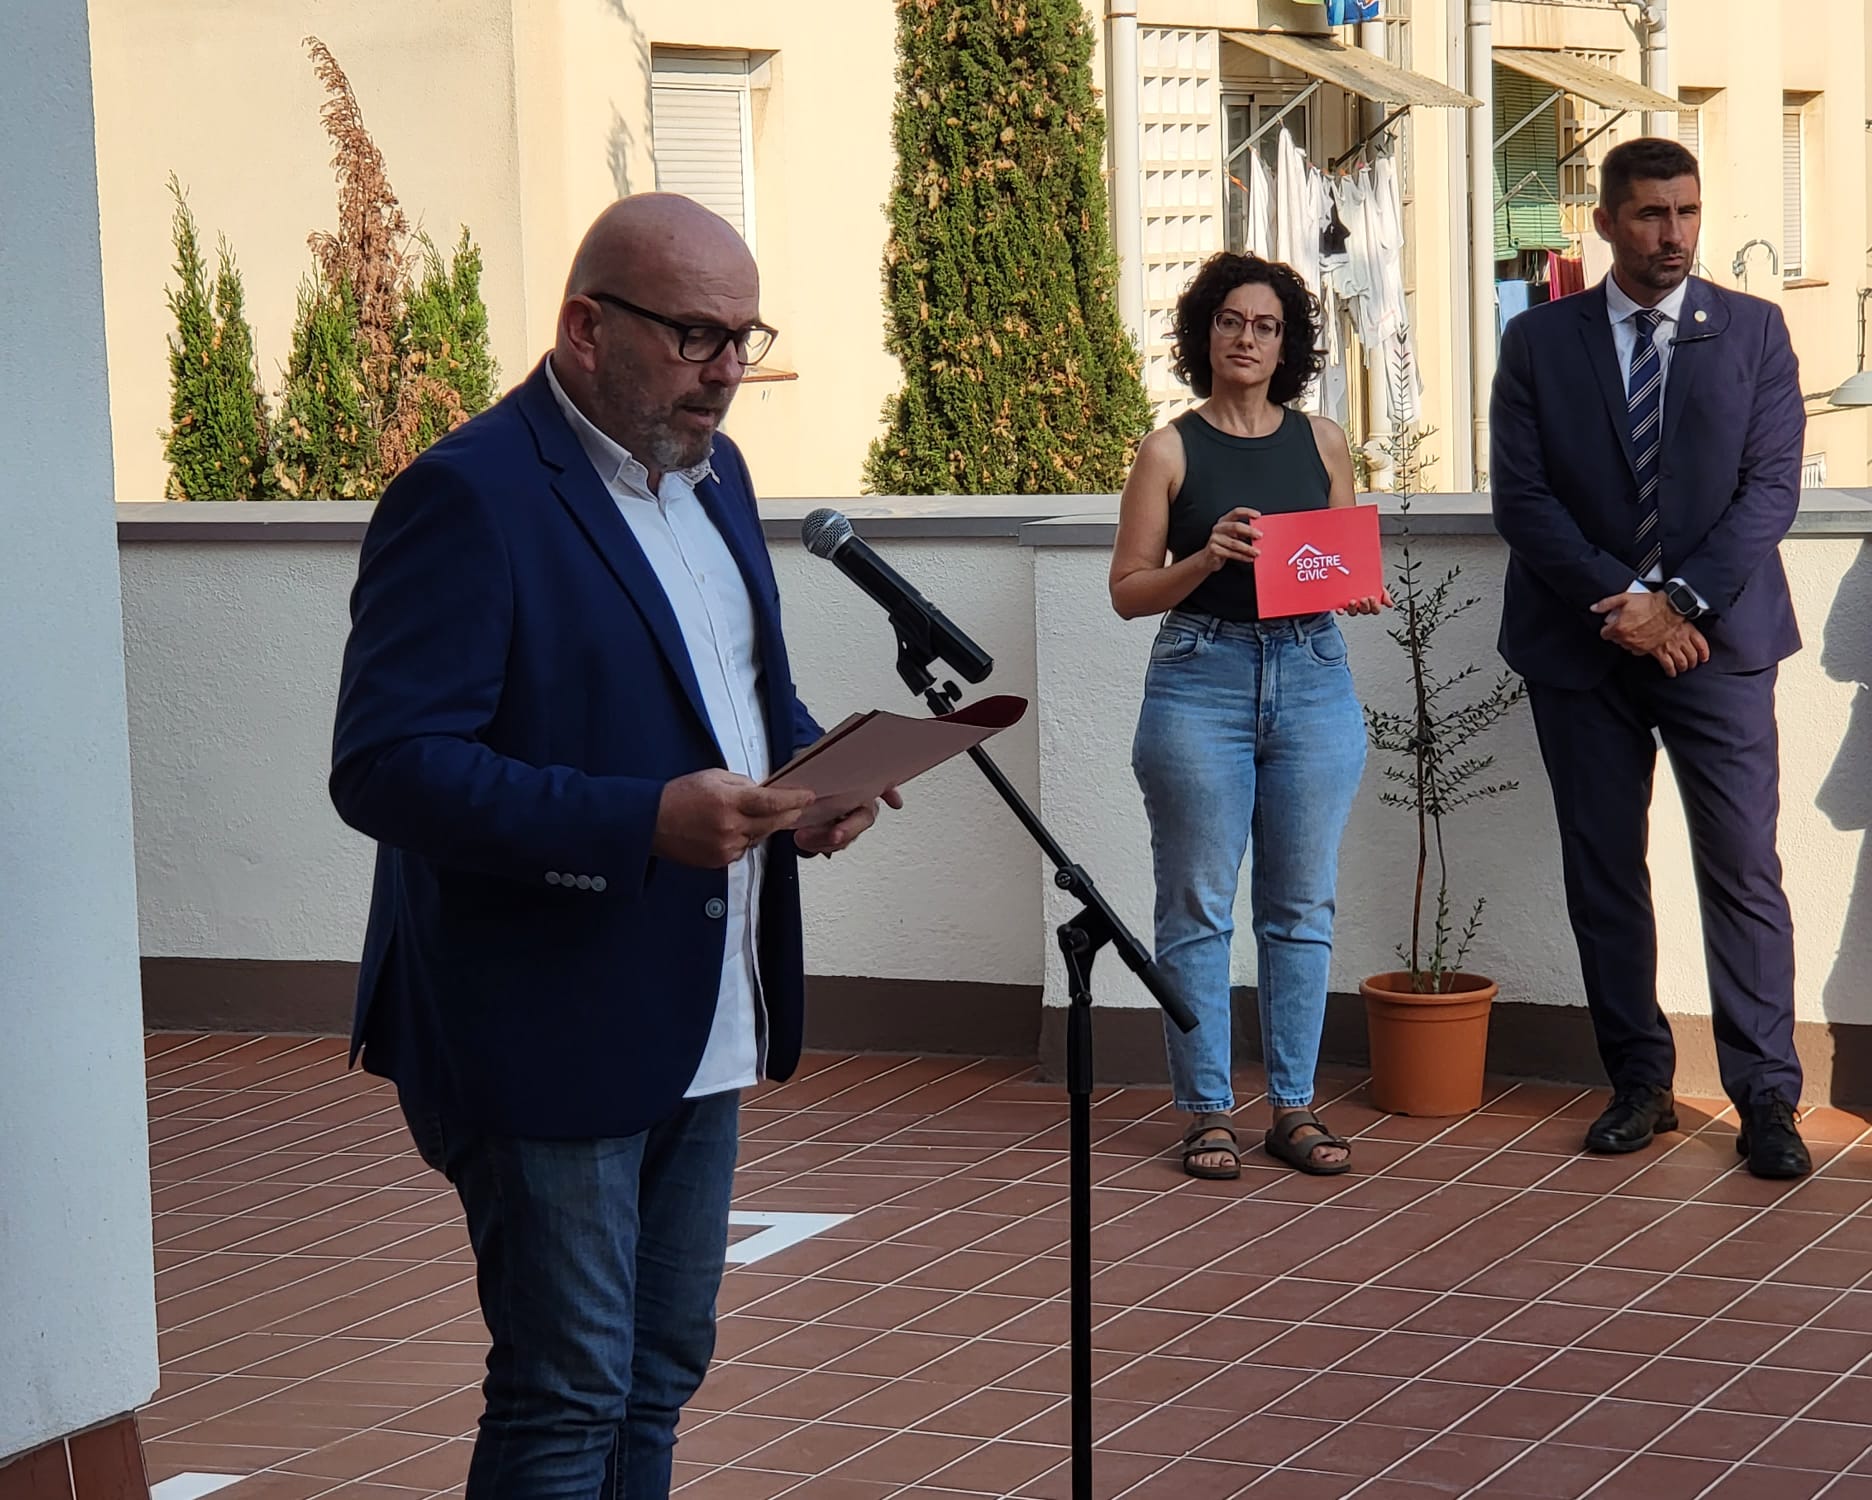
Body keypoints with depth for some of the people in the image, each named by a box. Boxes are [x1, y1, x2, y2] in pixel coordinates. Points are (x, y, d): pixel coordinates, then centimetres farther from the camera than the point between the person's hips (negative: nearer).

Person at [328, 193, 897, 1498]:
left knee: (660, 1377, 16)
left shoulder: (711, 471, 11)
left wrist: (811, 763, 0)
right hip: (548, 1039, -8)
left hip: (700, 1027, 9)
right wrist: (646, 822, -31)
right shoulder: (468, 496, -17)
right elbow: (386, 767, -23)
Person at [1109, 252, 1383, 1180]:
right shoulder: (1172, 450, 1)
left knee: (1302, 905, 6)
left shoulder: (1320, 442, 10)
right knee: (1198, 908, 0)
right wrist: (1208, 558, -17)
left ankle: (1293, 1109, 13)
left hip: (1312, 677, 3)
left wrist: (1361, 591, -3)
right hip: (1202, 680, -3)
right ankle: (1206, 1113, 7)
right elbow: (1128, 589, 0)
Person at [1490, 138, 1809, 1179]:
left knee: (1744, 871, -5)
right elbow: (1522, 496, -1)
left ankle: (1768, 1100, -2)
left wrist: (1681, 600, -13)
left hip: (1716, 636, -1)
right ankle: (1641, 1085, 15)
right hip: (1584, 645, 1)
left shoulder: (1754, 332, 5)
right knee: (1603, 872, 5)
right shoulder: (1539, 342, 5)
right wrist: (1621, 601, -12)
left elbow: (1772, 486, -2)